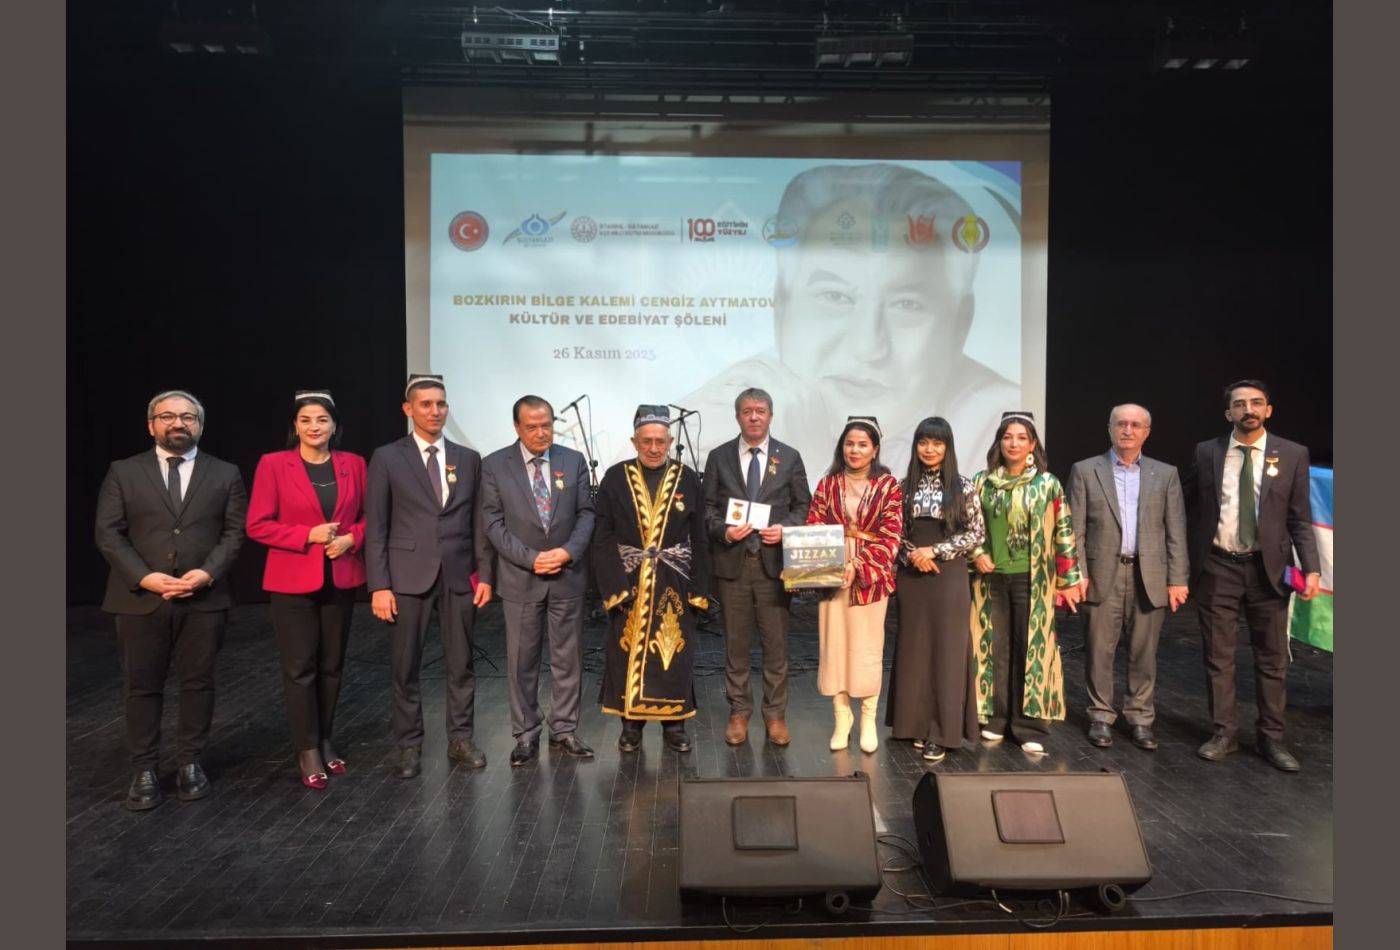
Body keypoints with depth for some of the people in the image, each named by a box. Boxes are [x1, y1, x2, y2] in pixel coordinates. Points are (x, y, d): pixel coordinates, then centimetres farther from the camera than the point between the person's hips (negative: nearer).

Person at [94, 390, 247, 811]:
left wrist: (207, 572, -14)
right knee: (141, 686, 7)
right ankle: (144, 770, 18)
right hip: (140, 599, 0)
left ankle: (190, 763, 21)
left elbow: (235, 531, 1)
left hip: (204, 600, 0)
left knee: (198, 682, 8)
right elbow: (108, 533, 0)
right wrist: (144, 577, -13)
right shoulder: (123, 472, 6)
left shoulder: (225, 474, 6)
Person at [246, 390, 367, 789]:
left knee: (332, 666, 11)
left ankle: (325, 742, 26)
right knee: (300, 668, 2)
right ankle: (307, 751, 14)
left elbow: (368, 516, 10)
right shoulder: (273, 464, -5)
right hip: (293, 581, -3)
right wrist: (308, 535, -16)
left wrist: (351, 538, -10)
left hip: (341, 579, 3)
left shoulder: (353, 464, 4)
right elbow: (257, 525, -6)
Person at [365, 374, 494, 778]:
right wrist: (379, 585, -9)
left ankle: (460, 740, 23)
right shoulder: (386, 458, 0)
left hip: (459, 576, 2)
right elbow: (376, 528, -3)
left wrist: (485, 574, 2)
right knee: (405, 669, 7)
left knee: (461, 665, 9)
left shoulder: (469, 458, 8)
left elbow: (478, 522, 8)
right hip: (408, 577, -2)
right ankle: (409, 746, 21)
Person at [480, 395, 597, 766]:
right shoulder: (494, 465, -2)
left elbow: (586, 513, 3)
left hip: (567, 575, 2)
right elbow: (493, 522, -6)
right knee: (522, 660, 7)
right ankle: (526, 734, 20)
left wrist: (569, 551, -14)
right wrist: (531, 559, -15)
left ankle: (564, 730, 21)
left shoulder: (574, 461, 4)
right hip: (520, 578, -1)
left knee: (568, 657, 8)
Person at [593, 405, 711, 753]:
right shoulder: (615, 478, -1)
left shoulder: (688, 479, 1)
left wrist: (699, 589, -4)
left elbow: (699, 539, 2)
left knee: (675, 654, 7)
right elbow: (603, 538, -2)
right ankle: (631, 724, 23)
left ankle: (674, 724, 22)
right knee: (628, 654, 7)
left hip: (674, 583, 1)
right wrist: (613, 586, -11)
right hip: (628, 583, 0)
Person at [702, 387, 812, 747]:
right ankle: (739, 713, 21)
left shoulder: (790, 457, 6)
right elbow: (707, 507, 7)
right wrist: (723, 530, -12)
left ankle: (775, 715, 18)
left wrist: (785, 528, -10)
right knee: (736, 644, 8)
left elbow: (803, 505, 7)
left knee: (776, 644, 5)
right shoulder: (718, 457, 6)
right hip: (732, 562, 0)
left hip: (774, 561, 0)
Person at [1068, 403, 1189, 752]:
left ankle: (1140, 718, 20)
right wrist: (1077, 574, -6)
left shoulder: (1165, 474, 10)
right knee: (1099, 652, 4)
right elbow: (1075, 529, 1)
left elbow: (1176, 531, 6)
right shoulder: (1085, 471, 4)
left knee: (1144, 654, 8)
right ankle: (1101, 717, 16)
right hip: (1102, 575, -1)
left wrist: (1178, 579, 0)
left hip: (1149, 577, 2)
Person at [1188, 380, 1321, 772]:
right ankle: (1223, 733, 20)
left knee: (1272, 658, 9)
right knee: (1218, 656, 8)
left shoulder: (1293, 455, 0)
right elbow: (1193, 507, 7)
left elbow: (1300, 519, 1)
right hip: (1217, 567, 0)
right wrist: (1189, 563, 5)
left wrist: (1312, 567, -10)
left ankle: (1271, 737, 23)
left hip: (1268, 567, 0)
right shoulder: (1206, 453, 1)